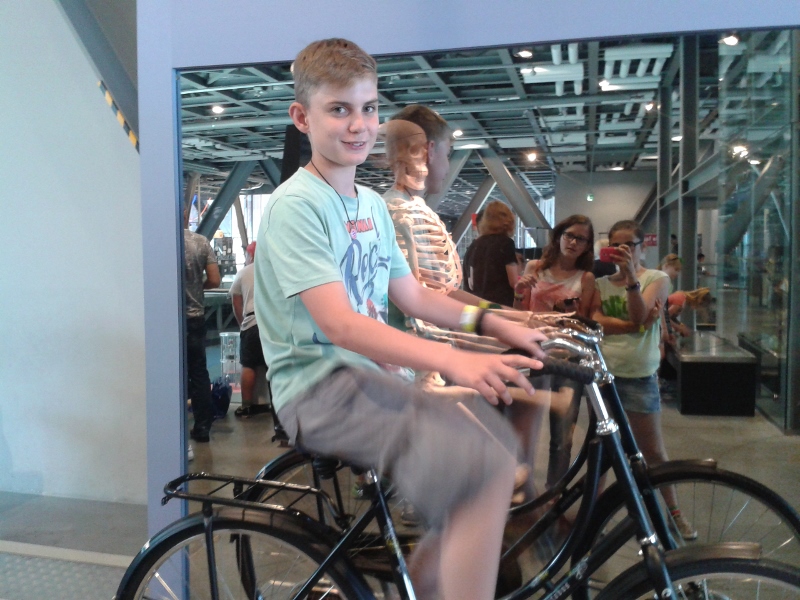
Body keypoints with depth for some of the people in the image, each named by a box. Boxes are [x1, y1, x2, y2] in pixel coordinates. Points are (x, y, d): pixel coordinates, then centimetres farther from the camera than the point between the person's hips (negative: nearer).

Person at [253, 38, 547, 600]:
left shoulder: (372, 205, 15)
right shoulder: (295, 206, -13)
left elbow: (413, 295, 14)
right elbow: (338, 324, -23)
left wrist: (493, 323, 0)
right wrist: (451, 360, -35)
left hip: (369, 376, 9)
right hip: (319, 384, -9)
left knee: (500, 439, 8)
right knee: (484, 467, -25)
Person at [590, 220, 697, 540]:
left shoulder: (656, 278, 2)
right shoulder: (602, 283, 9)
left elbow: (639, 314, -15)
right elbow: (594, 321, -7)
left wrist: (631, 277, -27)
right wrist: (633, 325, -16)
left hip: (639, 375, -2)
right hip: (602, 372, 2)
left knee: (653, 450, 4)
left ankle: (675, 513, 19)